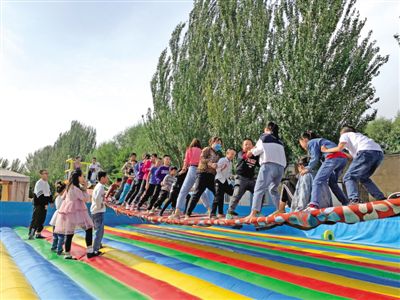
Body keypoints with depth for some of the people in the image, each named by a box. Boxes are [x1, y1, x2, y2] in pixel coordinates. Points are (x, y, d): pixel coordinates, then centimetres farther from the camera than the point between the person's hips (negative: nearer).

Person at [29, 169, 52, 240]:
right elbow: (40, 195, -19)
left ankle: (38, 233, 21)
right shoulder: (39, 183, -14)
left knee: (42, 219, 12)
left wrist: (51, 201, 9)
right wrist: (45, 203, -21)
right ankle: (31, 234, -5)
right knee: (36, 219, -9)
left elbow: (49, 193, 20)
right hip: (38, 205, -8)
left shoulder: (47, 183, 13)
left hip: (44, 205, 8)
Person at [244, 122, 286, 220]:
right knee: (273, 189, 22)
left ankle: (253, 214, -21)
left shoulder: (264, 136, 16)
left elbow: (260, 148, 1)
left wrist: (252, 152, 19)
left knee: (259, 189, -10)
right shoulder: (279, 141, 30)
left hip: (269, 165, -6)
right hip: (281, 167, 6)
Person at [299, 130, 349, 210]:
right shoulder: (318, 141, 36)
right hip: (343, 158, 9)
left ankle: (313, 205, -33)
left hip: (333, 158, -9)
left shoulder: (311, 142, 12)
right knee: (332, 182, 23)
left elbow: (315, 158, 1)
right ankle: (346, 203, 22)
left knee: (317, 181, -15)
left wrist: (308, 169, 11)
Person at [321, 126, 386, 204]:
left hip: (367, 152, -7)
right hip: (379, 153, 7)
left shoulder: (345, 135, 22)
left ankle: (354, 200, -23)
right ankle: (381, 199, 16)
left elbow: (339, 148, 3)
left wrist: (326, 150, 17)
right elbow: (354, 156, 36)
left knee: (349, 177, -2)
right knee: (363, 178, 24)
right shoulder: (358, 135, 41)